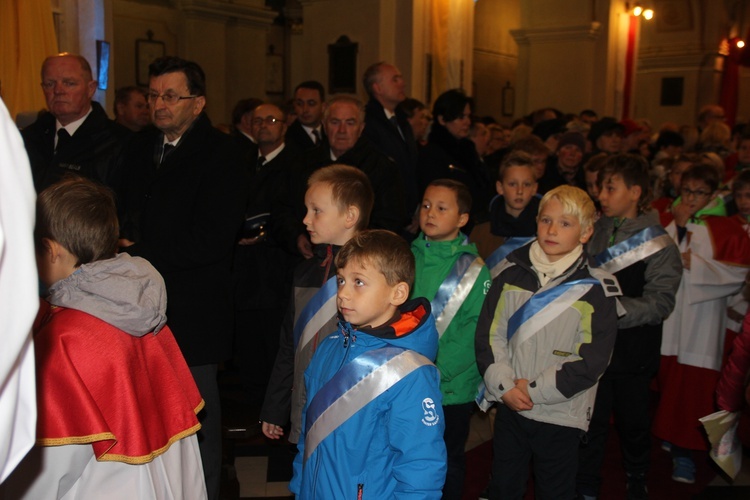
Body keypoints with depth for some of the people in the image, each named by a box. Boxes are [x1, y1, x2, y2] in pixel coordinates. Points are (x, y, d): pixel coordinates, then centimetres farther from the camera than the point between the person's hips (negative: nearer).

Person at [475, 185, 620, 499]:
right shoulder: (512, 274, 0)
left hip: (560, 414, -2)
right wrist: (504, 386, -13)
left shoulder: (596, 288, -9)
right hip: (509, 406, 3)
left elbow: (593, 359, -12)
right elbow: (488, 334, 0)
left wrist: (535, 389, -15)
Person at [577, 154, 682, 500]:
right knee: (592, 422, 9)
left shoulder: (659, 245, -8)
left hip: (633, 350, -2)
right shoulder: (595, 232, 4)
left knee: (633, 423, 15)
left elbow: (660, 303, -16)